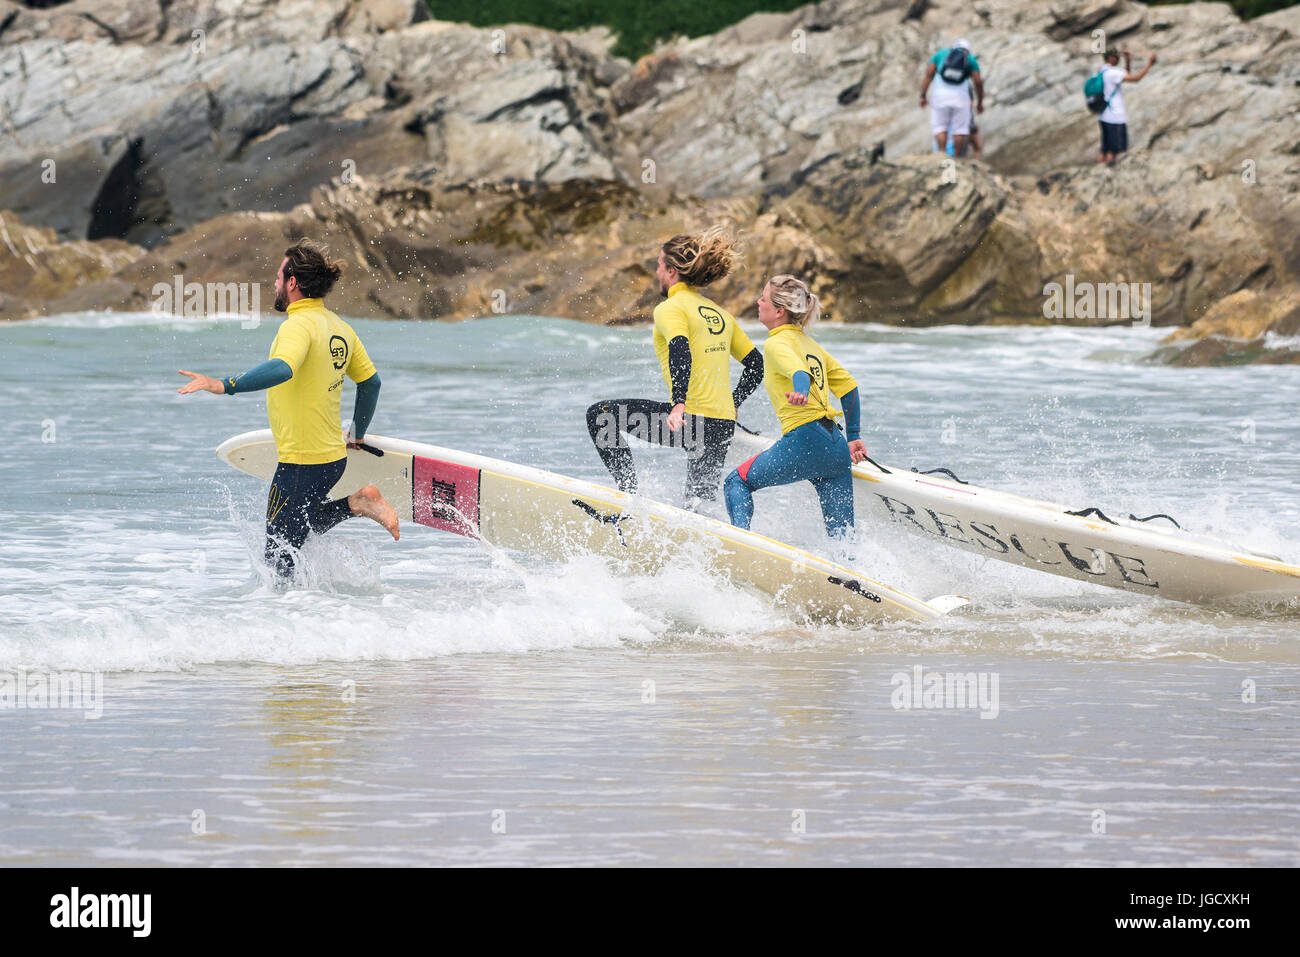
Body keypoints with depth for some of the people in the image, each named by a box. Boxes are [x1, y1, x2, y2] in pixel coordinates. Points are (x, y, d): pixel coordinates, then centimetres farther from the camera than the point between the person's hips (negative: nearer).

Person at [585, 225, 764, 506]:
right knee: (699, 506, 17)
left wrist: (679, 406, -34)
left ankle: (629, 493, -3)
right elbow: (756, 364, 21)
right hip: (723, 428, 7)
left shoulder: (670, 309, -4)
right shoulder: (719, 313, 19)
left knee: (599, 414, 6)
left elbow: (681, 352, -23)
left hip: (690, 420, -7)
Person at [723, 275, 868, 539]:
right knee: (842, 536, 7)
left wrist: (800, 393, -47)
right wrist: (853, 438, 28)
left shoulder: (777, 344, -3)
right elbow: (848, 387, 24)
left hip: (805, 441, -8)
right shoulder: (810, 344, 22)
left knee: (737, 482, 9)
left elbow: (799, 371, -25)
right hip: (836, 448, 8)